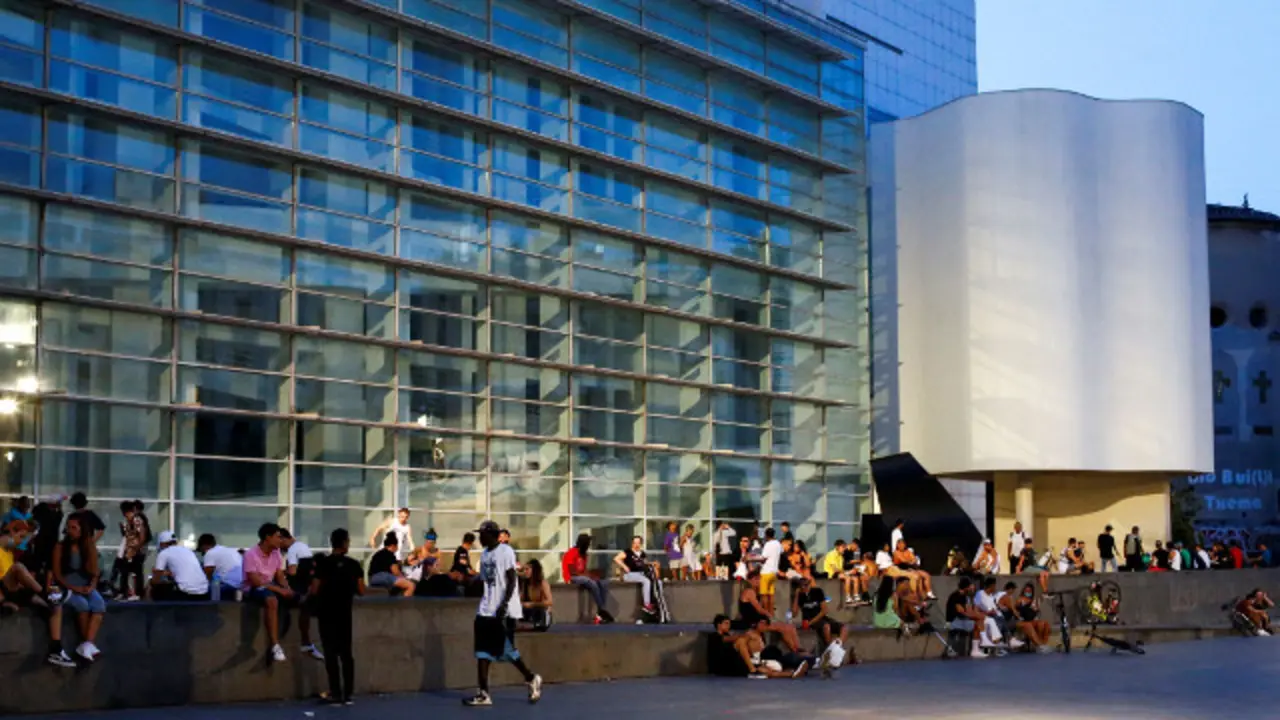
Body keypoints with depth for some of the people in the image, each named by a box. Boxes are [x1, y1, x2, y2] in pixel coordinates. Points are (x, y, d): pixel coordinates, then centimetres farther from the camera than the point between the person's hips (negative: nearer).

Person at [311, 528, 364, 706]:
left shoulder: (323, 563, -10)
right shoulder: (353, 564, -2)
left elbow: (314, 590, -13)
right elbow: (361, 591, 0)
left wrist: (308, 591, 9)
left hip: (327, 612, -3)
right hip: (345, 612, 3)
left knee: (331, 652, 1)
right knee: (346, 652, 9)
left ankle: (336, 693, -1)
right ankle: (348, 693, 8)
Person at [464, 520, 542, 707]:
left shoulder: (505, 551, -10)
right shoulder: (484, 554, 14)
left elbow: (511, 581, -14)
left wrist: (504, 604, -22)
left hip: (505, 610, -8)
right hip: (486, 610, 8)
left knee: (507, 650, -4)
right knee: (483, 651, 3)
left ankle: (532, 679, 13)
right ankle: (483, 693, 7)